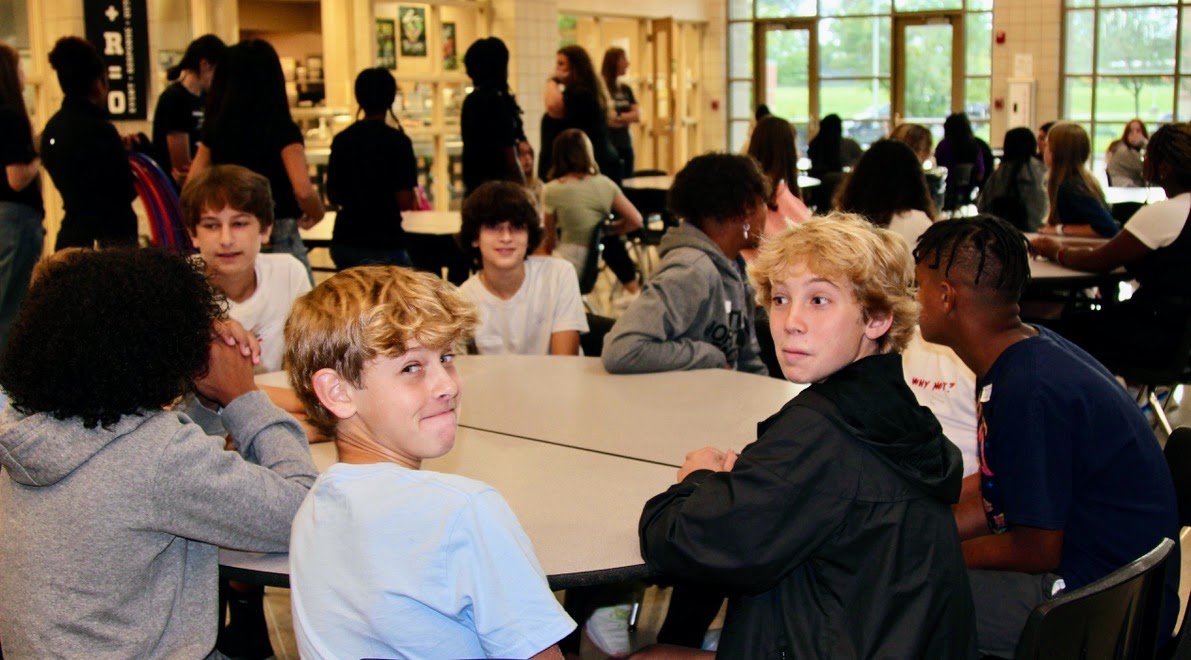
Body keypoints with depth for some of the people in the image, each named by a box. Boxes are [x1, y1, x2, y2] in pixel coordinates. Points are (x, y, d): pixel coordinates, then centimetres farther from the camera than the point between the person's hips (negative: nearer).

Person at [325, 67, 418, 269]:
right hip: (384, 243, -5)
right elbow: (404, 202, -14)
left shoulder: (341, 140, 4)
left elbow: (332, 195, 10)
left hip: (344, 242, 6)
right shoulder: (397, 141, -11)